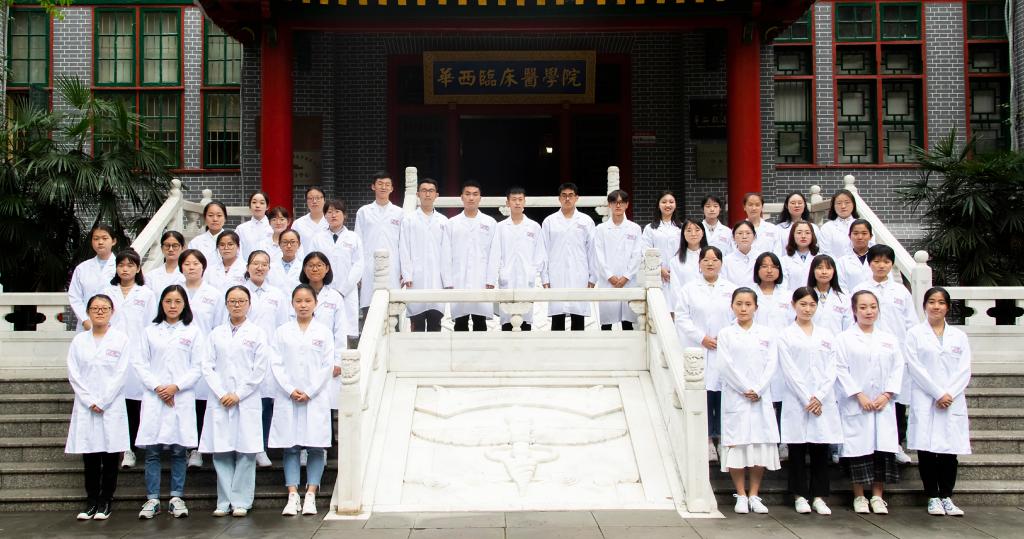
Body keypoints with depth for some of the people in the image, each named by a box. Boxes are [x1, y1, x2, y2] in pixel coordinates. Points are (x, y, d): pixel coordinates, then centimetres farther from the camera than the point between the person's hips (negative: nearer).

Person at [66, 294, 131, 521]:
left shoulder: (121, 339, 2)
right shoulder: (79, 340, 9)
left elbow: (121, 374, -3)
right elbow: (73, 374, 4)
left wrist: (102, 402, -9)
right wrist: (90, 401, -7)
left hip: (112, 406, -2)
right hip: (85, 406, 2)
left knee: (110, 455, 0)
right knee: (90, 456, 3)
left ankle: (105, 502, 9)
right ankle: (91, 501, 11)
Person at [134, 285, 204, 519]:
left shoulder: (193, 332, 6)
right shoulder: (150, 331, 11)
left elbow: (197, 367, 2)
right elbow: (140, 364, 5)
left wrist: (176, 386, -10)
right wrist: (157, 387, -8)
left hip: (182, 397, -1)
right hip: (154, 397, 1)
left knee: (179, 449, 1)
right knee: (152, 450, 0)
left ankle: (177, 498, 9)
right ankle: (152, 499, 6)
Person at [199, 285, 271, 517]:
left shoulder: (257, 334, 4)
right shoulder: (216, 333, 11)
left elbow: (260, 370, -1)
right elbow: (207, 366, 6)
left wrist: (238, 394, -7)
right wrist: (221, 393, -6)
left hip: (247, 400, -2)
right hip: (219, 401, 2)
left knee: (245, 451, -3)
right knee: (221, 451, 1)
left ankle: (241, 501, 5)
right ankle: (224, 501, 9)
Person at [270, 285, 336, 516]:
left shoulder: (323, 332, 6)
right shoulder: (282, 332, 7)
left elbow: (327, 366, 1)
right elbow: (276, 364, 2)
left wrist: (309, 392, -8)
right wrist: (291, 390, -9)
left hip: (316, 398, 0)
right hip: (288, 398, 1)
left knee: (316, 447, -2)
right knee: (290, 447, 1)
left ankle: (310, 496, 2)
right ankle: (292, 496, 3)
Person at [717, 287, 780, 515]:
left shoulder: (767, 334, 9)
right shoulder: (726, 334, 3)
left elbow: (772, 364, 1)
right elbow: (726, 365, -5)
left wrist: (758, 390, -11)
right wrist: (745, 390, -12)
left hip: (761, 397, 2)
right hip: (735, 397, -2)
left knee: (761, 444, 2)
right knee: (736, 445, -2)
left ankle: (754, 495, 13)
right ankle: (741, 496, 8)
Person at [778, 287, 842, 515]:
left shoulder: (826, 335, 13)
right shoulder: (786, 336, 3)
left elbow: (831, 370, 6)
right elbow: (789, 371, -4)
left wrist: (819, 397, -7)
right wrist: (807, 399, -11)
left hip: (823, 401, 3)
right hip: (796, 400, -2)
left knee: (821, 449, 3)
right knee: (797, 449, 2)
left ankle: (819, 496, 10)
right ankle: (800, 495, 11)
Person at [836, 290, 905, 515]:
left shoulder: (889, 339, 12)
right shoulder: (845, 339, 1)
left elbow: (897, 368, 8)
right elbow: (841, 369, -6)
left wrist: (887, 395, -5)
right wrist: (859, 395, -13)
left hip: (883, 405, 3)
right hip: (855, 405, -3)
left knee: (883, 449, 0)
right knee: (858, 449, -2)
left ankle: (877, 496, 11)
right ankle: (859, 497, 10)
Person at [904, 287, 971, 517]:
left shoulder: (958, 336, 12)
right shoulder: (915, 334, 4)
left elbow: (964, 370, 5)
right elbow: (915, 368, -4)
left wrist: (949, 394, -9)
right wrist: (938, 393, -11)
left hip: (953, 401, 2)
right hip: (924, 401, -2)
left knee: (950, 450, 1)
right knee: (926, 449, -2)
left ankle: (946, 497, 10)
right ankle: (933, 497, 7)